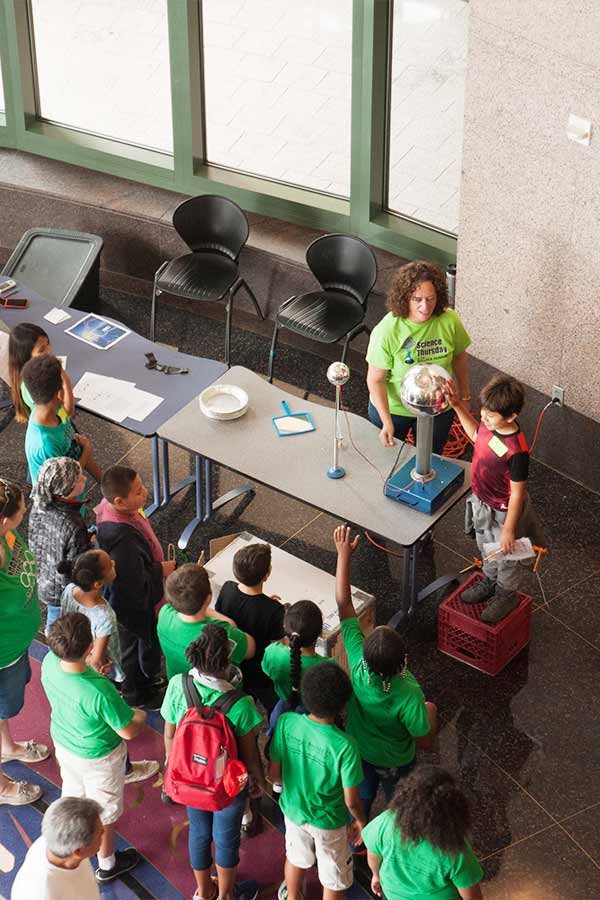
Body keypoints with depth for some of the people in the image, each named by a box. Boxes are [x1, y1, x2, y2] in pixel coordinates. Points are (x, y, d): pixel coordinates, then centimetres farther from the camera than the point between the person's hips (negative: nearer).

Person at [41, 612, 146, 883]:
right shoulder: (101, 692, -43)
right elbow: (129, 731, -26)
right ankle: (107, 865, 47)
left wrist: (94, 669, 0)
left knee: (72, 794, 34)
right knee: (105, 810, 22)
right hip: (97, 758, -5)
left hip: (62, 743, 5)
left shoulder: (49, 662, -27)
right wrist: (140, 716, -5)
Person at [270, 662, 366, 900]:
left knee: (296, 858, 34)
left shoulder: (286, 722, -26)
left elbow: (274, 774, -12)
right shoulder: (344, 746, -36)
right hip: (329, 822, -4)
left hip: (293, 809, 4)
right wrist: (361, 821, -1)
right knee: (334, 880, 24)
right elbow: (351, 800, -22)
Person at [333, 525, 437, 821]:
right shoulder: (409, 695, -42)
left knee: (360, 798, 30)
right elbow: (424, 740, -25)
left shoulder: (358, 664, -34)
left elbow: (344, 605, -29)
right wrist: (431, 713, -5)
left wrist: (344, 555, -27)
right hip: (394, 762, -3)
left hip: (358, 751, 3)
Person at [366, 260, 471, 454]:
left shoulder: (450, 321, -20)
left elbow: (458, 357, -1)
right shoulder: (386, 331, -28)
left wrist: (464, 393, 10)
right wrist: (387, 422, -25)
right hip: (392, 408, -2)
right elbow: (375, 380, -20)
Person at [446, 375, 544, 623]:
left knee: (505, 557, 21)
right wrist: (457, 405, -1)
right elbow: (476, 434, 8)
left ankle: (507, 595, 46)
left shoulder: (516, 452, -38)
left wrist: (509, 530, -18)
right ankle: (490, 581, 57)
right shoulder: (491, 424, -17)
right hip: (481, 502, 7)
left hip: (503, 512, -7)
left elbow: (517, 493, -27)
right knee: (485, 547, 31)